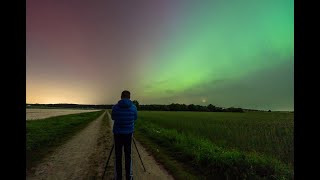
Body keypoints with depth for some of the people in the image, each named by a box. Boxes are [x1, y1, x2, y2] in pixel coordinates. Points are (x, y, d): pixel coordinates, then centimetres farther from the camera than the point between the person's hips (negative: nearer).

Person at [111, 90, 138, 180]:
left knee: (118, 156, 11)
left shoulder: (115, 107, -11)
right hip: (129, 133, 1)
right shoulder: (133, 107, -9)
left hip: (117, 133, -1)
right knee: (128, 155, 14)